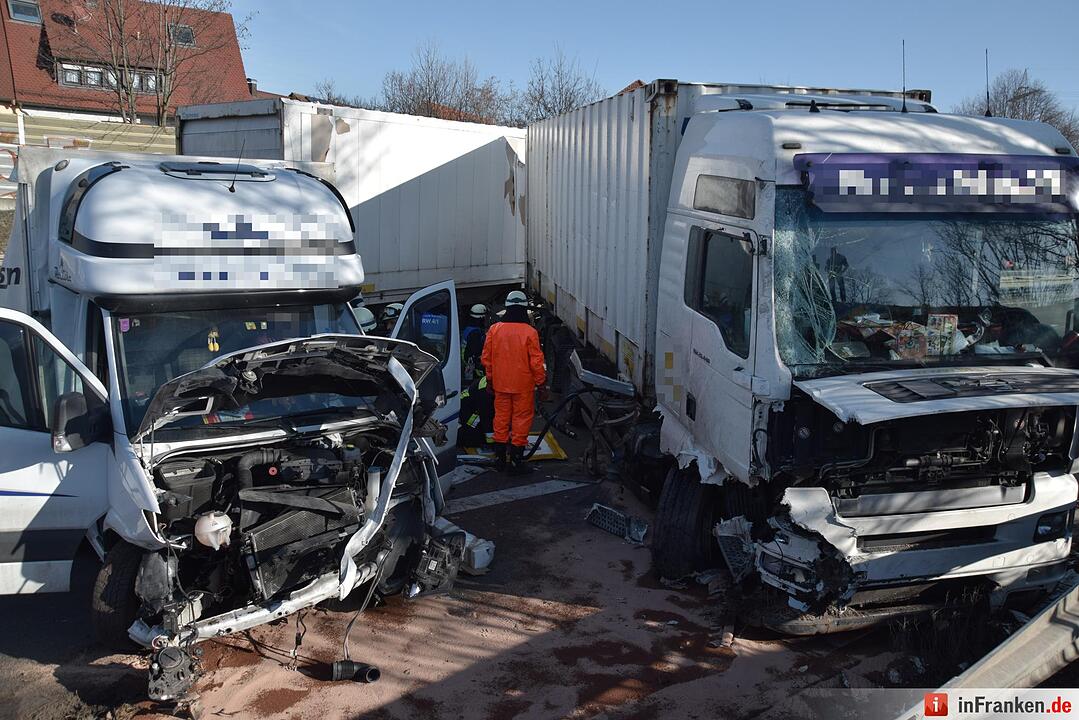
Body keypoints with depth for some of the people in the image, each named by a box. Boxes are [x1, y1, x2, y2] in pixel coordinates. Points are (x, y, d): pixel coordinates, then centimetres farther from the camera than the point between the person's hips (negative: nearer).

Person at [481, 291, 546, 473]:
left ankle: (499, 457, 21)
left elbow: (486, 357, 5)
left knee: (501, 417, 15)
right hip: (523, 386, -4)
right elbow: (536, 362, -12)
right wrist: (541, 384, -1)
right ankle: (516, 461, 8)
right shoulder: (529, 332, -14)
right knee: (521, 419, 5)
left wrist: (490, 379, 17)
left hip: (500, 384, 4)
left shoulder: (494, 329, -2)